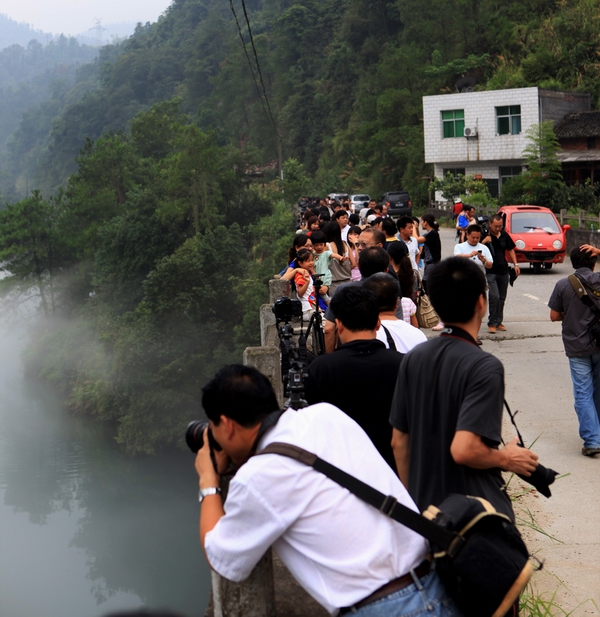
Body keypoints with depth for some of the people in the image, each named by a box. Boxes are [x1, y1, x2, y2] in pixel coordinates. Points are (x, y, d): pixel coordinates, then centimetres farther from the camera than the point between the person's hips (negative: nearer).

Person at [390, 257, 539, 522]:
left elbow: (399, 441, 6)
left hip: (424, 509, 6)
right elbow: (464, 449, -27)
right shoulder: (484, 367, -20)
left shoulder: (414, 359, 1)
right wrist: (506, 459, -9)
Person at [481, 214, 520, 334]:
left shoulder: (504, 235, 8)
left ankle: (498, 322, 20)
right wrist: (484, 242, -26)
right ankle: (492, 323, -5)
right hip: (490, 271, -5)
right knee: (494, 296, -14)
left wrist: (515, 264, 10)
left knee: (502, 298, 10)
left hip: (503, 271, 5)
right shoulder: (485, 235, -7)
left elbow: (510, 250, 17)